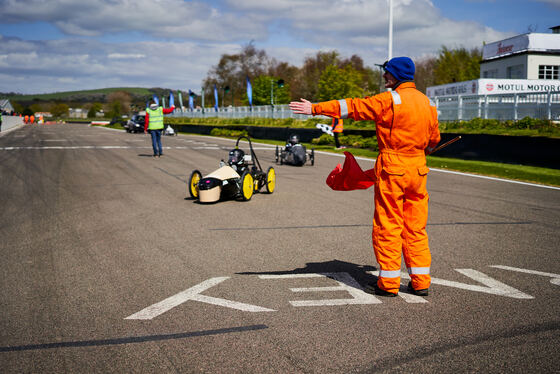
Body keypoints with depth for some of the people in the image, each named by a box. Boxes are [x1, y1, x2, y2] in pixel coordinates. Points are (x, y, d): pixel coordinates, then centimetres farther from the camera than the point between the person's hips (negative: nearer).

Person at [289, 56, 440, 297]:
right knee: (416, 227, 11)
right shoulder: (427, 103, 12)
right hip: (418, 169, 7)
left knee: (387, 226, 1)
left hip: (392, 169, -7)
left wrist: (315, 109, -7)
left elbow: (352, 107, -11)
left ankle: (388, 283, 6)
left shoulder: (389, 99, -10)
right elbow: (433, 139, 20)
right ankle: (420, 282, 13)